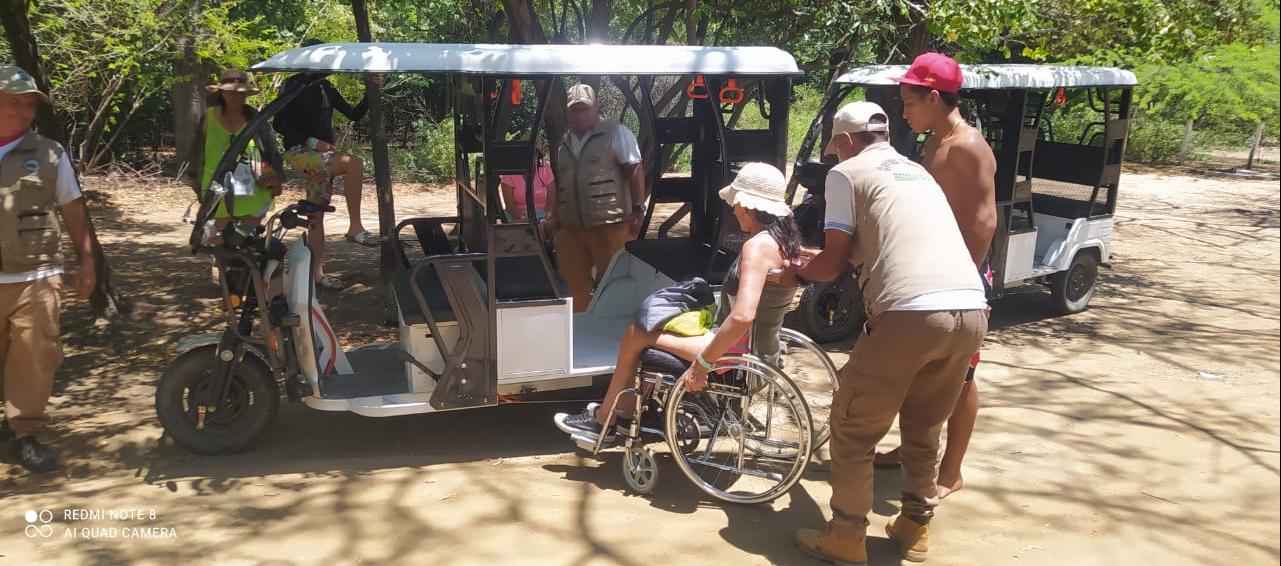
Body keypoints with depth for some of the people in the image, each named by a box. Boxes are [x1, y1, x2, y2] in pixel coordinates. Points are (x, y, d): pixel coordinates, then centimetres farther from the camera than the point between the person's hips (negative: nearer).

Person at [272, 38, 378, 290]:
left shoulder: (325, 87, 14)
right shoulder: (293, 85, -5)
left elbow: (354, 114, 14)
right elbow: (279, 123, -9)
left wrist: (371, 92, 1)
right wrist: (310, 141, -18)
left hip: (321, 155, 7)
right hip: (299, 153, -7)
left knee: (318, 214, 6)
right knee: (354, 163, -28)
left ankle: (317, 272, 10)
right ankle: (355, 228, -25)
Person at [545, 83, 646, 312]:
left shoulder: (615, 133, -1)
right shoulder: (565, 142, 18)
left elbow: (635, 171, -6)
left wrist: (638, 210, -13)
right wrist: (553, 217, 18)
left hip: (610, 226, -6)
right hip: (570, 229, 6)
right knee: (576, 287, 9)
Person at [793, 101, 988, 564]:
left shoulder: (847, 173, 8)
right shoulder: (918, 173, 30)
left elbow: (832, 265, 7)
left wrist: (797, 268, 28)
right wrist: (821, 258, 45)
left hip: (910, 314, -7)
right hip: (971, 310, 7)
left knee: (853, 429, 11)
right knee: (924, 428, 25)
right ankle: (915, 529, 34)